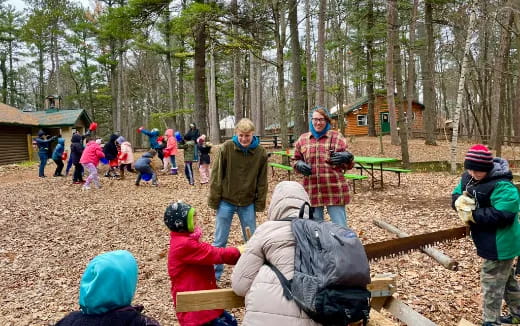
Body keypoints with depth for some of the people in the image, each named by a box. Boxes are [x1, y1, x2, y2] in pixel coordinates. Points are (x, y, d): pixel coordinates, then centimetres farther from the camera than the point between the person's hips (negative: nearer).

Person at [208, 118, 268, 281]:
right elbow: (216, 175, -7)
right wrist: (214, 199, -7)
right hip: (226, 201, -1)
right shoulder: (226, 148, -12)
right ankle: (214, 273, 21)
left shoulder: (261, 152, -6)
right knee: (219, 240, 7)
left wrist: (260, 203, 0)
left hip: (248, 203, 2)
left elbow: (262, 180, 1)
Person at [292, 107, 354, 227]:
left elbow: (349, 165, 6)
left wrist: (347, 158, -17)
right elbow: (295, 160, 20)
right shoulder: (302, 139, 10)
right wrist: (299, 165, -4)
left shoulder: (336, 137, 4)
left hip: (335, 191, -2)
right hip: (311, 191, 3)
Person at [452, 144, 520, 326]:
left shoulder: (501, 186, -27)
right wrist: (461, 202, -19)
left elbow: (503, 214, -33)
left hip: (501, 243, -9)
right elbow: (456, 195, 5)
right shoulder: (468, 177, -1)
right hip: (489, 241, 9)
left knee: (492, 282, 2)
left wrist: (473, 214, -26)